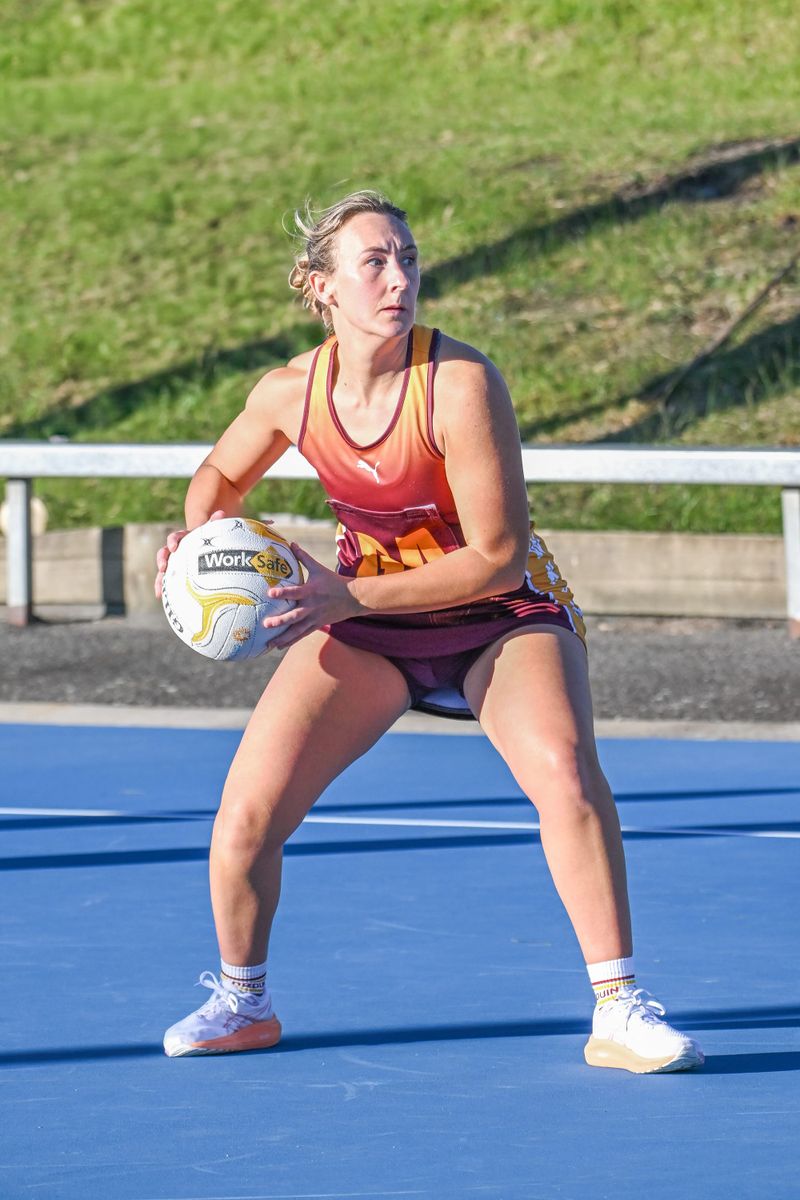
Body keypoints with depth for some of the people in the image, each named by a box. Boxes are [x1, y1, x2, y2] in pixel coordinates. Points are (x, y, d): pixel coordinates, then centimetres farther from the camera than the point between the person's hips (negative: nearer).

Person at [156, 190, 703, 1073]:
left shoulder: (461, 384, -27)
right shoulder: (291, 393, -13)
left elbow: (497, 558, -25)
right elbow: (220, 475, 11)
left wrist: (355, 595, -29)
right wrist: (202, 539, -11)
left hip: (502, 613, -3)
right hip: (362, 618, 3)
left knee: (564, 771, -32)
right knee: (244, 817, -9)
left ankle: (618, 1012, -21)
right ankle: (242, 1002, 20)